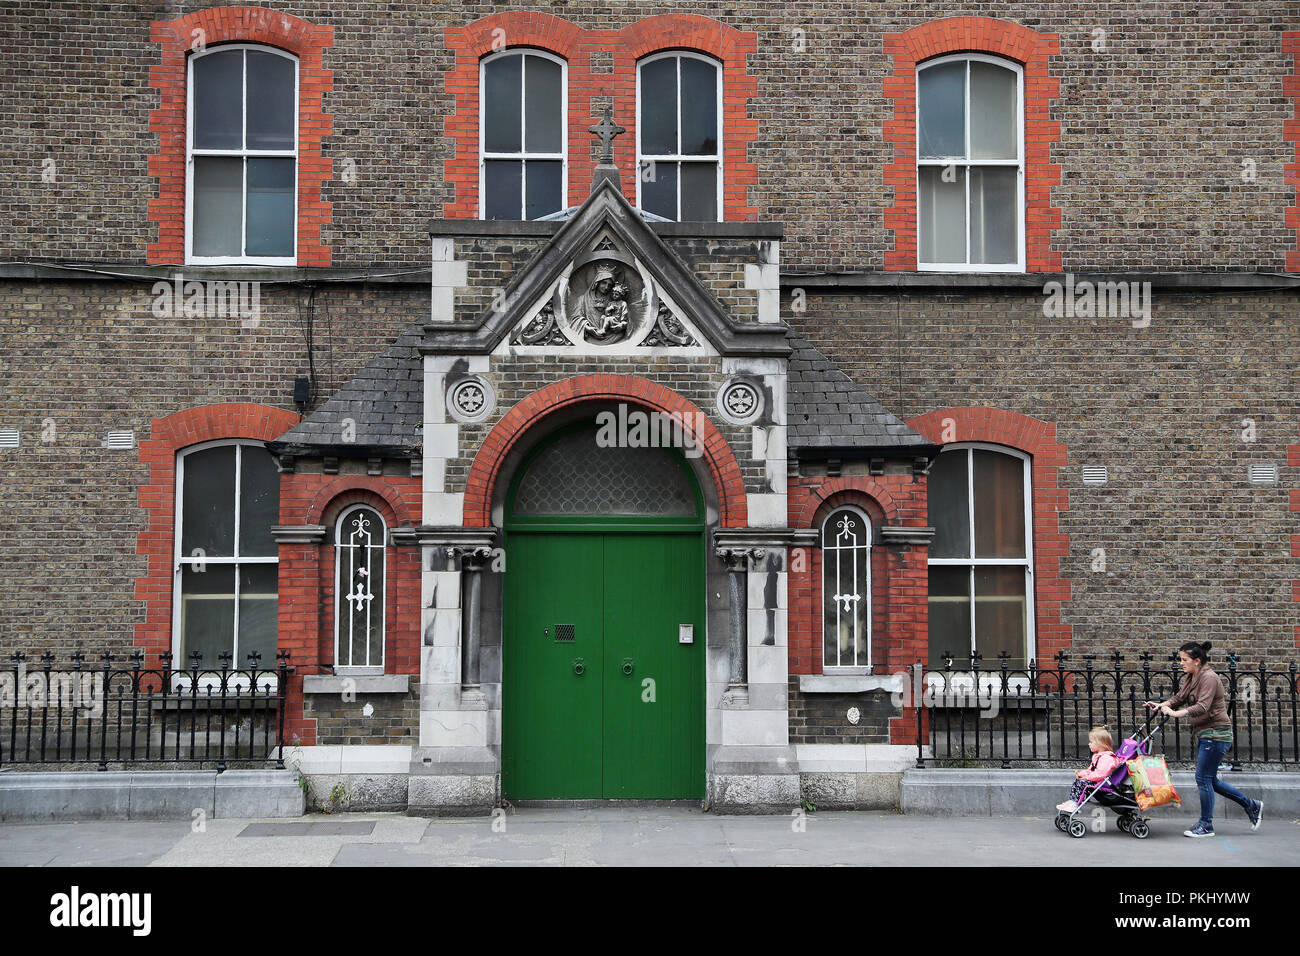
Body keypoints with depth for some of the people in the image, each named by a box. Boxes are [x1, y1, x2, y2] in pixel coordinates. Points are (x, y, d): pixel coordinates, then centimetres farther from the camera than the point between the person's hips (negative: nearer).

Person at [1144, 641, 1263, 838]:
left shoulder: (1209, 677, -17)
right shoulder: (1191, 678, 13)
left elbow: (1202, 707, -27)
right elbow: (1179, 698, 11)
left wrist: (1175, 713, -33)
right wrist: (1160, 705, -6)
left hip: (1215, 733, -10)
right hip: (1205, 734, 10)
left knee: (1203, 778, -6)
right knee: (1210, 780, 13)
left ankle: (1206, 825, 4)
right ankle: (1251, 805, 26)